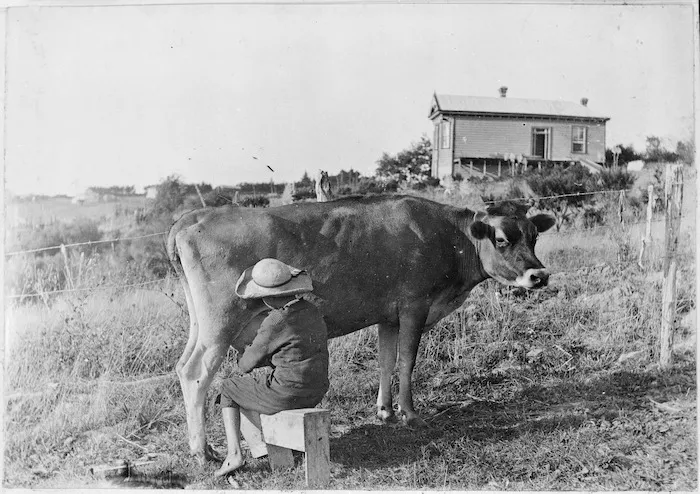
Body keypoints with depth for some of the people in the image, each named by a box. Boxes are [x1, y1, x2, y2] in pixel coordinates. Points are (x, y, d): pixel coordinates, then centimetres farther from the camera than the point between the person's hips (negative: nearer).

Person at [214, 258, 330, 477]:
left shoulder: (275, 323, -19)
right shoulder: (311, 311, 3)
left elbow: (247, 364, -5)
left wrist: (243, 360, 18)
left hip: (287, 394, -7)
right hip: (316, 393, 7)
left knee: (228, 389, 17)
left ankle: (234, 454, 9)